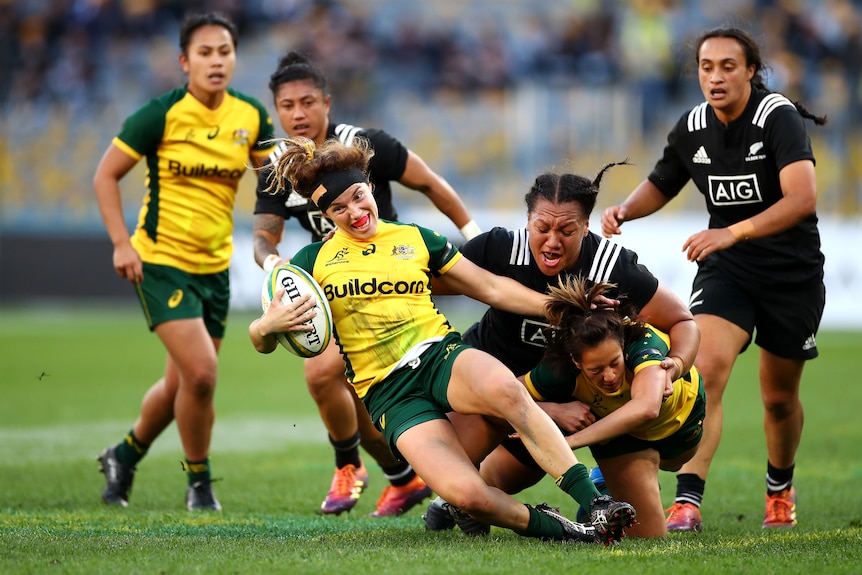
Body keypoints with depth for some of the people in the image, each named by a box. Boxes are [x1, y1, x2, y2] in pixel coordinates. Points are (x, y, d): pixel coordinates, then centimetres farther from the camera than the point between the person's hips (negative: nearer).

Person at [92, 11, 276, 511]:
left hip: (216, 265, 5)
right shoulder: (162, 114, -14)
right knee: (201, 372, -17)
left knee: (181, 384, 12)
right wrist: (122, 243, -15)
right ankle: (199, 482, 4)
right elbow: (106, 176, -6)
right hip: (162, 261, -5)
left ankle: (125, 456, 39)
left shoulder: (251, 116, -1)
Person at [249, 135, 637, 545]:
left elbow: (492, 288, 17)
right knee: (467, 494, -31)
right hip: (388, 393, -1)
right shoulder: (313, 262, 8)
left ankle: (596, 503, -36)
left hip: (442, 356, 1)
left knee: (504, 389, -38)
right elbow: (261, 339, 6)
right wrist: (270, 325, -18)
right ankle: (548, 527, -6)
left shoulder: (415, 239, 14)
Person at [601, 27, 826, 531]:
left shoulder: (779, 117, -19)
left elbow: (803, 197, -34)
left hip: (793, 275, -3)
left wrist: (733, 232, -44)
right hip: (726, 269, 3)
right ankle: (687, 501, -27)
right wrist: (624, 210, -6)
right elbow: (660, 186, 17)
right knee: (706, 368, -21)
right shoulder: (693, 128, -3)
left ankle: (781, 490, 39)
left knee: (780, 397, 10)